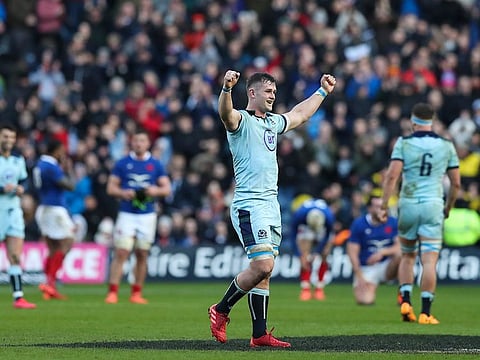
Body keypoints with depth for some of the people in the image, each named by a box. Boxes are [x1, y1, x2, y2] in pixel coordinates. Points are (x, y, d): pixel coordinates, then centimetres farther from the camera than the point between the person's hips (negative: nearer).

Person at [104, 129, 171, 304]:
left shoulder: (155, 165, 7)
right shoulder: (122, 163, 3)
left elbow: (167, 188, 6)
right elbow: (111, 187, 3)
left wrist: (156, 191, -16)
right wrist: (123, 193, -17)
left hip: (147, 215, 2)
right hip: (127, 215, -2)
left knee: (142, 255, 5)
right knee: (121, 253, -11)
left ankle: (137, 293, 12)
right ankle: (112, 292, -12)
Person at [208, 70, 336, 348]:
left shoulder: (273, 122, 19)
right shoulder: (241, 121, -6)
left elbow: (300, 115, 39)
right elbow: (225, 112, -30)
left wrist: (322, 92, 47)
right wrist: (227, 88, -50)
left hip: (271, 205, 8)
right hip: (250, 206, -8)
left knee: (264, 271, 6)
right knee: (262, 266, -17)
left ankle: (260, 334, 8)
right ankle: (221, 310, 1)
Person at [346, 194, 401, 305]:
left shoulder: (393, 223, -1)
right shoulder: (358, 224, -6)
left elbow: (400, 246, -6)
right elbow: (352, 252, -7)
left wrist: (383, 252, -23)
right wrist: (359, 277, -14)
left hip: (387, 266, 2)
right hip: (366, 268, -2)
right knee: (365, 300, -25)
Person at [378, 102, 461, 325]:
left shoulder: (403, 143, -1)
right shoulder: (446, 146, 4)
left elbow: (392, 176, -11)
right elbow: (456, 183, 7)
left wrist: (383, 206, -8)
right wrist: (448, 208, 22)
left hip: (408, 205, 1)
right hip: (433, 206, -1)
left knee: (407, 256, 19)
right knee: (429, 261, -4)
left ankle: (406, 301, 4)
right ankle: (425, 312, -10)